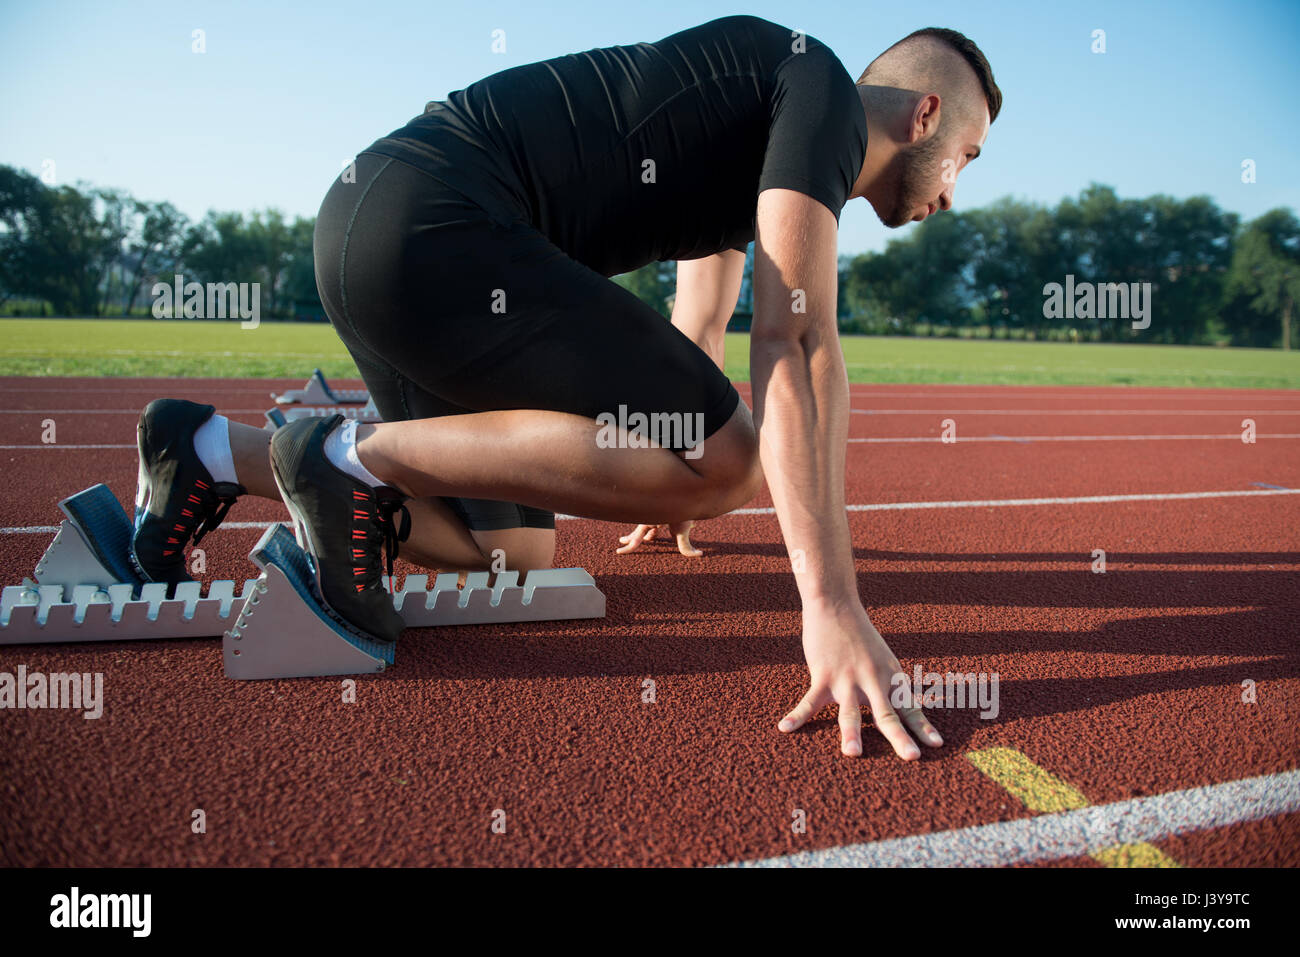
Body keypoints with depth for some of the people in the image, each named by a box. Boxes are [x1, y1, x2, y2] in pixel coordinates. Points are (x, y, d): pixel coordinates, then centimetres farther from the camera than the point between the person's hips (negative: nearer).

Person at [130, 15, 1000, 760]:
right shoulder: (820, 85, -3)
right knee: (722, 460, -17)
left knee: (519, 551, 14)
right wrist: (833, 605, -21)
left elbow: (696, 333, 34)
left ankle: (212, 453, 16)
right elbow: (796, 342, -18)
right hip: (430, 225, -10)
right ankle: (358, 453, -10)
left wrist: (663, 498, 45)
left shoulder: (754, 146, 26)